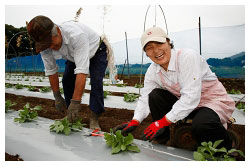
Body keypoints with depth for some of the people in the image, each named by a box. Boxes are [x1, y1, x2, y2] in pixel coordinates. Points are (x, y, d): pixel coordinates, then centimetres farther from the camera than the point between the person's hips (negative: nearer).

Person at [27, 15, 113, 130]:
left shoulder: (76, 35, -46)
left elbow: (82, 70, -49)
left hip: (97, 51, -5)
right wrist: (57, 97, -10)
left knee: (96, 81, -23)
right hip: (75, 55, 6)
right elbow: (51, 71, -14)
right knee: (67, 80, -5)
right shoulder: (45, 46, -26)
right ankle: (72, 116, 11)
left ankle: (94, 119, -14)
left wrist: (75, 102, -49)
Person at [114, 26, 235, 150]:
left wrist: (163, 122, -32)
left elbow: (190, 97, -32)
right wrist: (134, 122, -20)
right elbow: (145, 99, -3)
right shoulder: (152, 71, -5)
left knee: (201, 125, -35)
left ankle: (225, 148, -2)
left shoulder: (188, 57, -26)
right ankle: (161, 140, 3)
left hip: (215, 101, -6)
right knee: (155, 96, -12)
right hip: (184, 104, 6)